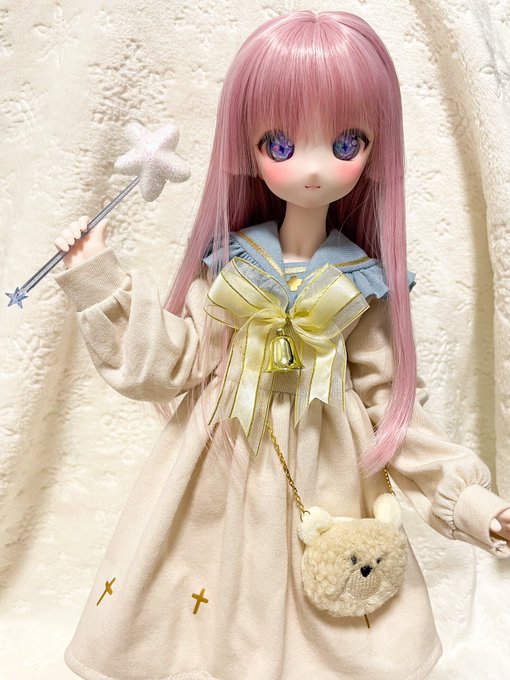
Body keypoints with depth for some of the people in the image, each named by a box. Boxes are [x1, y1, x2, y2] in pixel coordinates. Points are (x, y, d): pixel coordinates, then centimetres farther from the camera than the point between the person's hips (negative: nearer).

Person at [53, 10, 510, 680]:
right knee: (213, 626, 11)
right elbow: (172, 362, -5)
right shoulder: (228, 266, -6)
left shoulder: (366, 284, -7)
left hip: (323, 482, 0)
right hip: (220, 477, 1)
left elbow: (393, 405, -2)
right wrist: (100, 281, -9)